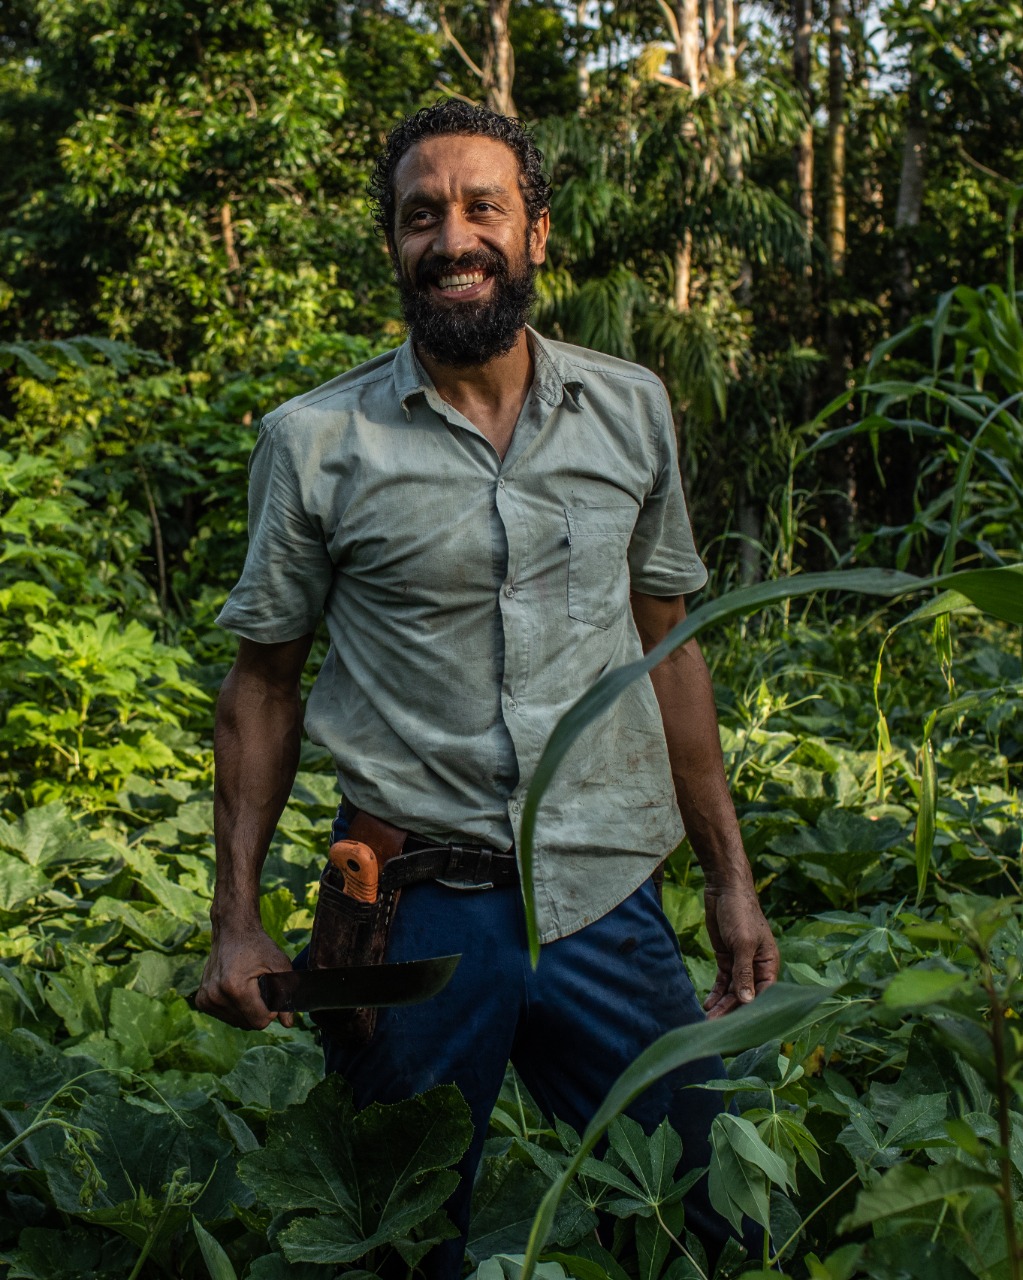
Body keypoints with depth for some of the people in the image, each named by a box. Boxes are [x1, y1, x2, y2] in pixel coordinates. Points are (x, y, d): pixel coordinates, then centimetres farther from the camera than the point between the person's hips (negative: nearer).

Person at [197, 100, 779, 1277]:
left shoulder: (631, 411, 5)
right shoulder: (314, 442, -2)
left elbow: (667, 645, 11)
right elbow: (264, 679, 4)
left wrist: (730, 878, 9)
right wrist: (237, 919, -2)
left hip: (609, 902, 2)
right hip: (415, 903, -2)